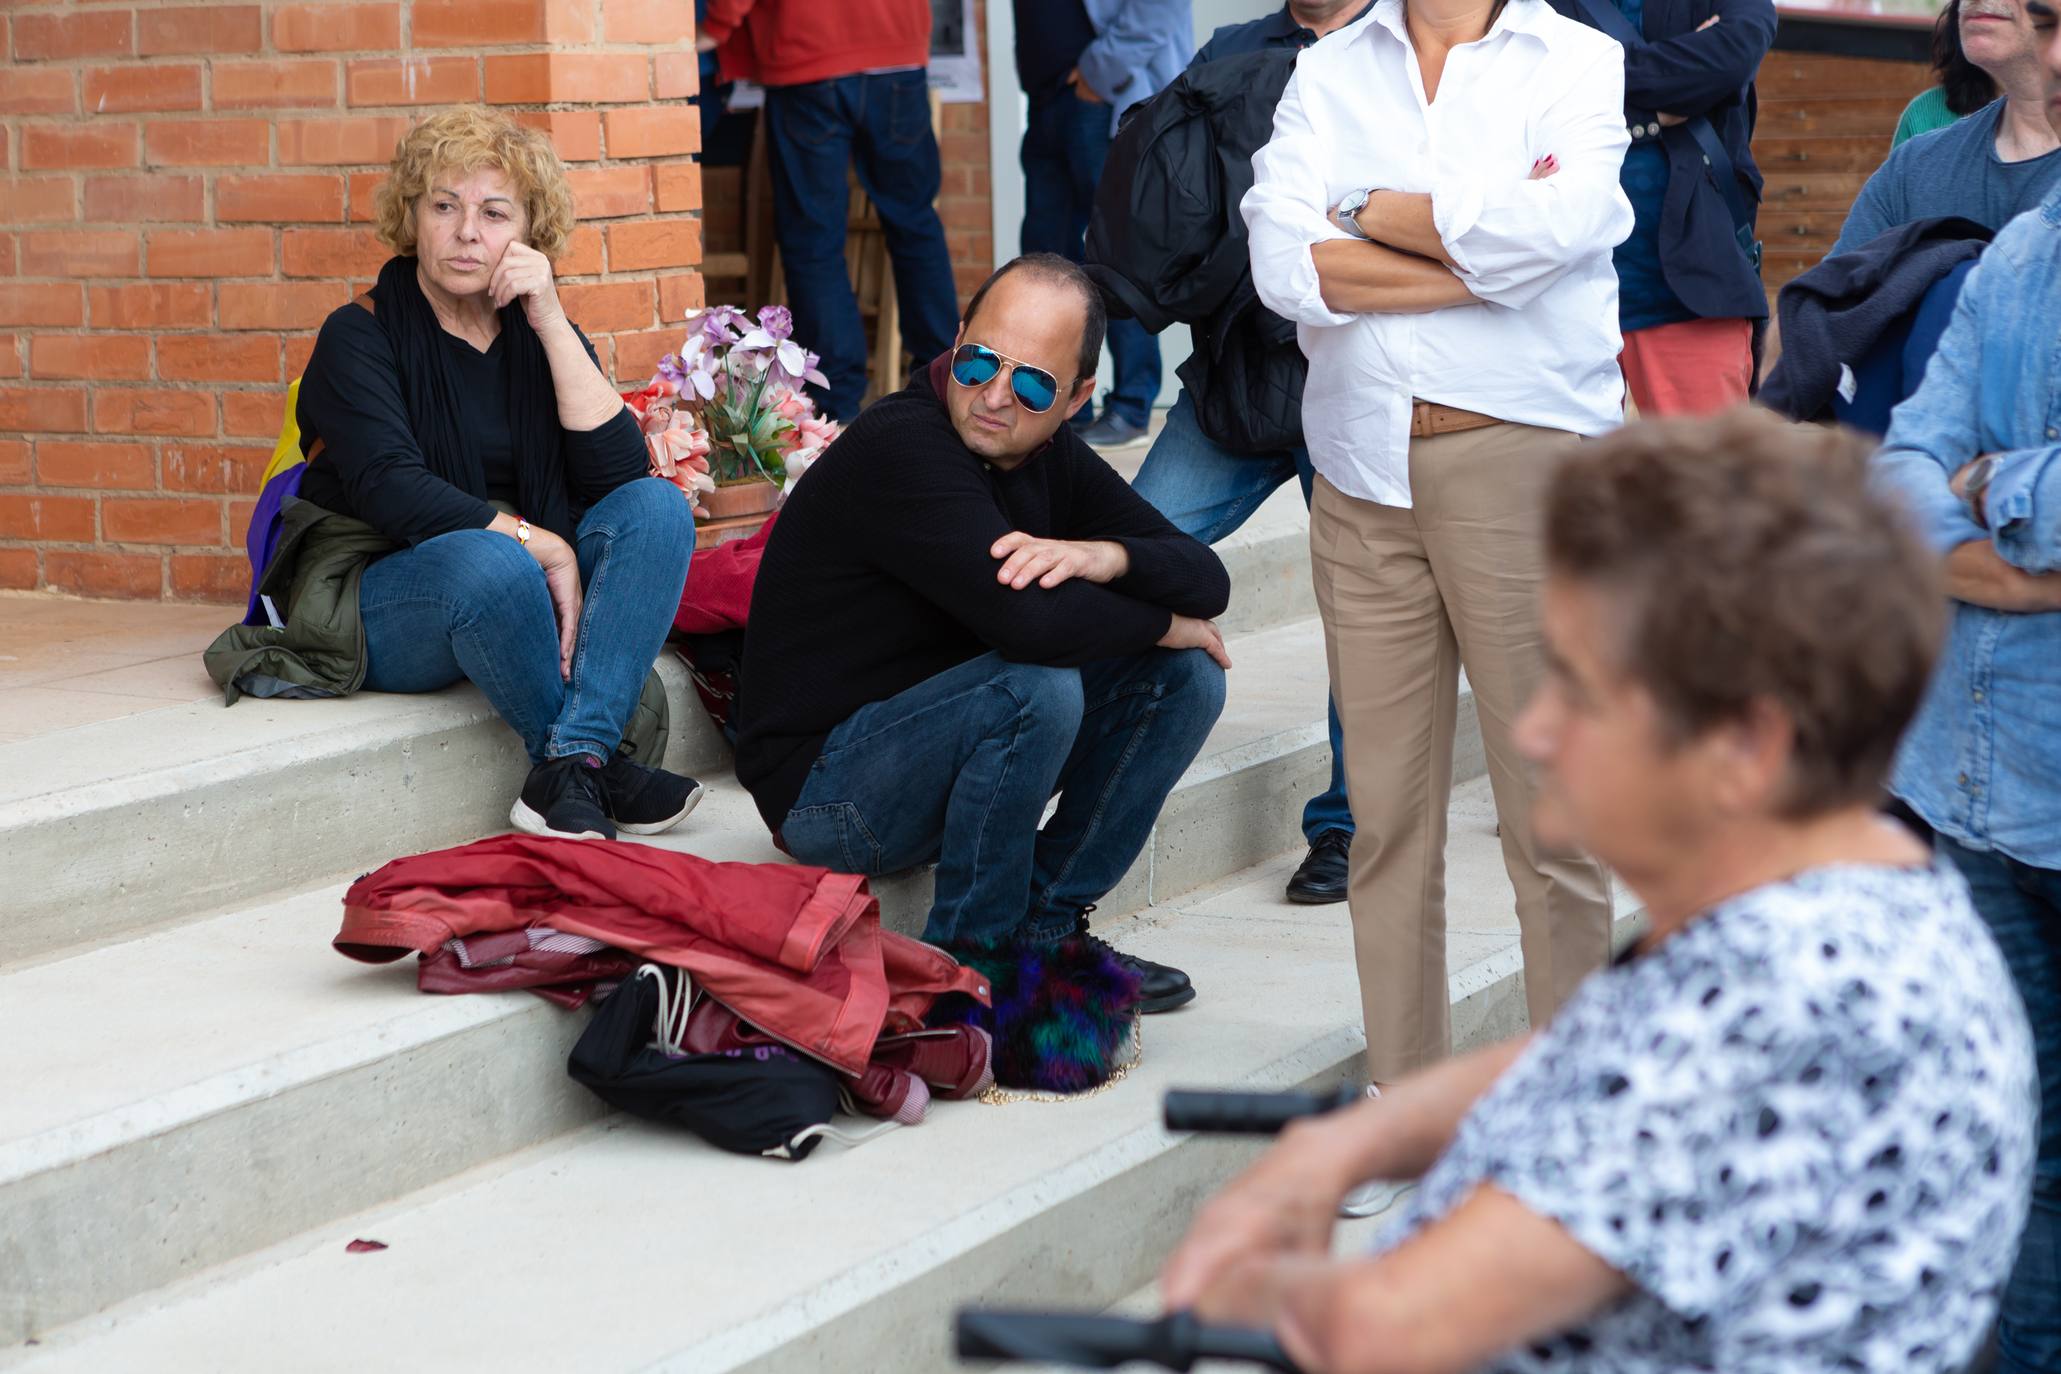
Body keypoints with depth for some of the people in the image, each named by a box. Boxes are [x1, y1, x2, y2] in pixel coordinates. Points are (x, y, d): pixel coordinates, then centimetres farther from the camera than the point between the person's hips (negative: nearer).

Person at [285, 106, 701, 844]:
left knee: (658, 507, -20)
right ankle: (599, 763, -16)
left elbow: (621, 472, -6)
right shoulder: (360, 335, -6)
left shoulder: (538, 332, 9)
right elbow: (392, 491, -20)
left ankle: (570, 769, -33)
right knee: (489, 562, -38)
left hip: (532, 583, 6)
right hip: (383, 607, -5)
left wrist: (551, 323, -11)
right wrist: (538, 546, -25)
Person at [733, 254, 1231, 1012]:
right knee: (1037, 687, -32)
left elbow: (1207, 579, 0)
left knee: (1185, 678, -1)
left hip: (954, 751, 8)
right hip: (825, 782, -8)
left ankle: (1044, 930, 3)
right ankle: (970, 953, -13)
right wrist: (1163, 623, -17)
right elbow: (1029, 617, -35)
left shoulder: (1051, 459, 5)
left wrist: (1103, 556, -22)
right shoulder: (901, 447, -22)